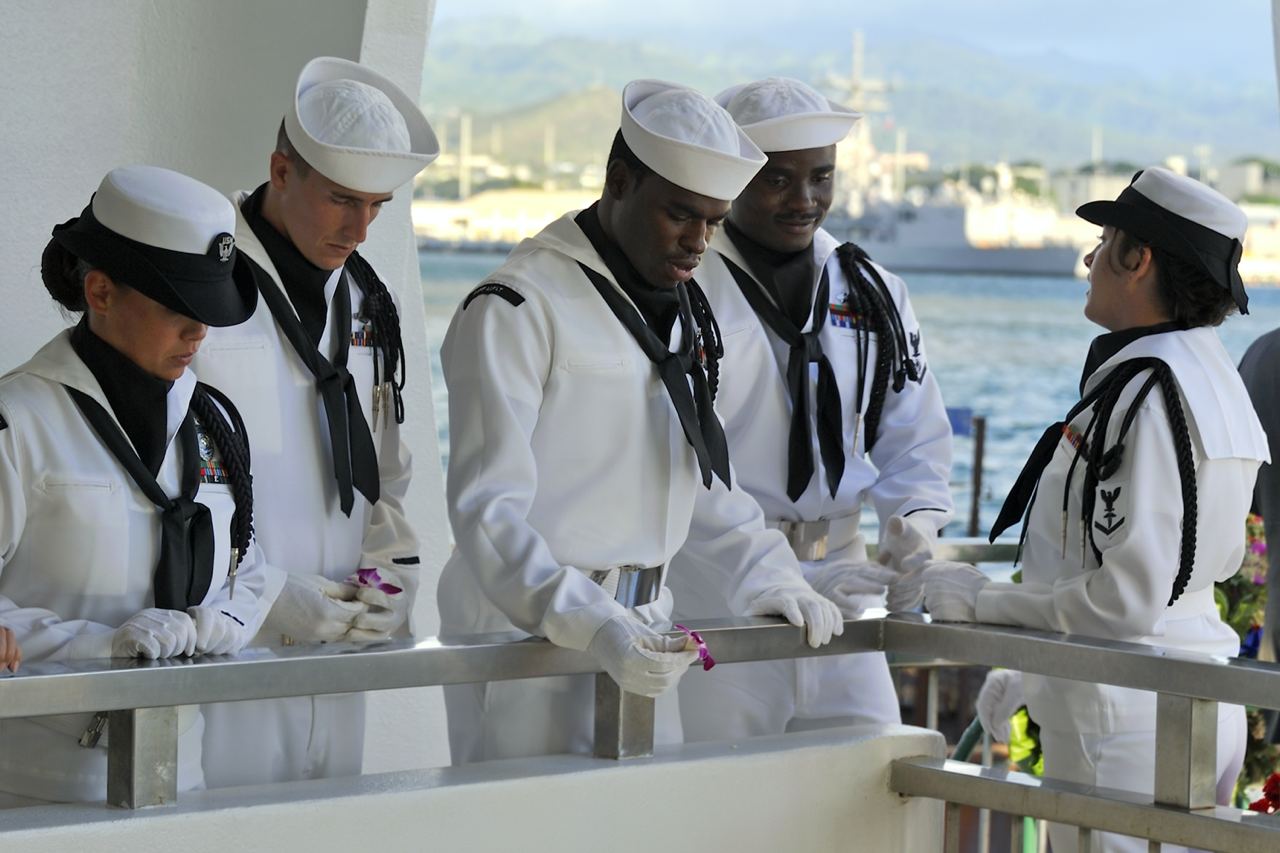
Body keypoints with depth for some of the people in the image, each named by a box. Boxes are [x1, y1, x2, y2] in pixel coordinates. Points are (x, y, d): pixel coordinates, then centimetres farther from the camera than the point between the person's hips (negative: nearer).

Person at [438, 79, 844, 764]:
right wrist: (593, 627, -30)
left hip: (639, 638, 7)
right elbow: (487, 510, -18)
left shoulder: (679, 311, 16)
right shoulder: (515, 310, -11)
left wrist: (767, 573, 10)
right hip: (531, 633, -7)